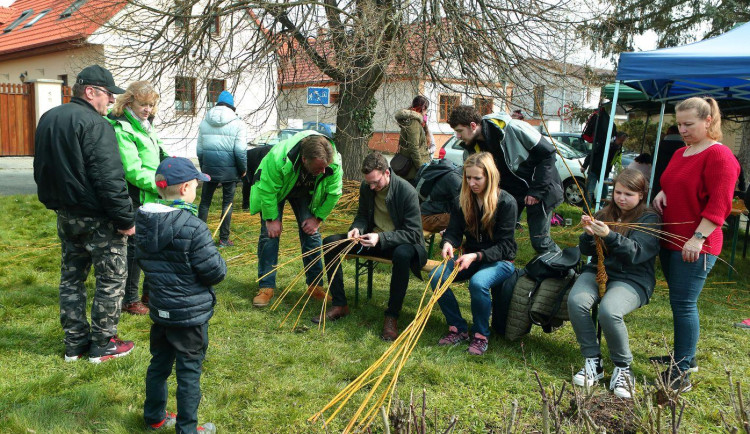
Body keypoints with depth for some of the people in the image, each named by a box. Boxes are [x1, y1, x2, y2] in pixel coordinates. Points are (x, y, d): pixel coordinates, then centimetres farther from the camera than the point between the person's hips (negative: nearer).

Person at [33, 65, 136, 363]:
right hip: (97, 218, -9)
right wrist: (125, 218, -18)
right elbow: (110, 179, -23)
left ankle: (75, 344, 24)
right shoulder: (94, 124, -18)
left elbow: (41, 170, 20)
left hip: (65, 215, 9)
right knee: (111, 278, 4)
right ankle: (103, 345, 11)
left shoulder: (48, 119, 11)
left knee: (71, 277, 16)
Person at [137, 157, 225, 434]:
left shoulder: (143, 222, -1)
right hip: (190, 314, -7)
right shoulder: (192, 227, -25)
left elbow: (143, 261, 11)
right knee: (189, 371, 7)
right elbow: (215, 271, -20)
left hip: (159, 309, 7)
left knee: (159, 363, 22)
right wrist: (220, 264, 0)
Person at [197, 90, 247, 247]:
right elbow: (240, 150, -10)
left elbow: (199, 149, 10)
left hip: (209, 168, 3)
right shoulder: (237, 123, -6)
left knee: (204, 202, 14)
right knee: (227, 203, 8)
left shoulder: (204, 122, 6)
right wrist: (243, 169, 3)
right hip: (230, 170, -2)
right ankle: (224, 239, 11)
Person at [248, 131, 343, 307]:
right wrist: (271, 219, -23)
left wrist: (318, 217, -13)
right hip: (275, 189, -3)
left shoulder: (334, 162, -34)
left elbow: (333, 193, -17)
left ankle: (314, 285, 8)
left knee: (311, 233, -3)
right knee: (270, 233, -9)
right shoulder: (278, 158, -44)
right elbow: (267, 190, -30)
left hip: (305, 192, 3)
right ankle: (266, 287, -1)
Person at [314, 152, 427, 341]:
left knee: (403, 254, -42)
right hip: (372, 238, 6)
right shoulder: (366, 187, -3)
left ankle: (392, 317, -25)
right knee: (330, 243, -9)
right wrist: (356, 229, -14)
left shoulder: (407, 191, -21)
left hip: (399, 243, -6)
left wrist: (381, 238, -34)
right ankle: (339, 305, -2)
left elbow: (413, 233, -21)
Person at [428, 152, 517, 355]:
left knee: (478, 282, -37)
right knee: (437, 276, -21)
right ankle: (458, 328, -4)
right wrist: (448, 243, -27)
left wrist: (476, 256, -31)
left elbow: (504, 246, -17)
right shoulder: (464, 199, 1)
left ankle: (481, 334, -11)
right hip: (471, 257, 5)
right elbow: (454, 230, -2)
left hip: (500, 260, -5)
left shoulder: (506, 202, -15)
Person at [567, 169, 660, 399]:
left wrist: (609, 235, -31)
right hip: (598, 271, 4)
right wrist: (589, 234, -12)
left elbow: (636, 253, -17)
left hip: (632, 279, -4)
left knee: (609, 312, -33)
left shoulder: (649, 219, -1)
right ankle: (593, 362, -11)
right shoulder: (605, 213, 12)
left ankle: (623, 367, -8)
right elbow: (586, 250, 10)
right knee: (576, 302, -27)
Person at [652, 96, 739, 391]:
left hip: (695, 247, -8)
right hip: (670, 241, 9)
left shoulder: (719, 156, -11)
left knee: (683, 304, -7)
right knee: (679, 303, 16)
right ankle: (683, 355, 29)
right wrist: (661, 193, 5)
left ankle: (682, 373, 0)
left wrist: (697, 238, -23)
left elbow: (719, 204, -17)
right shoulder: (680, 154, 15)